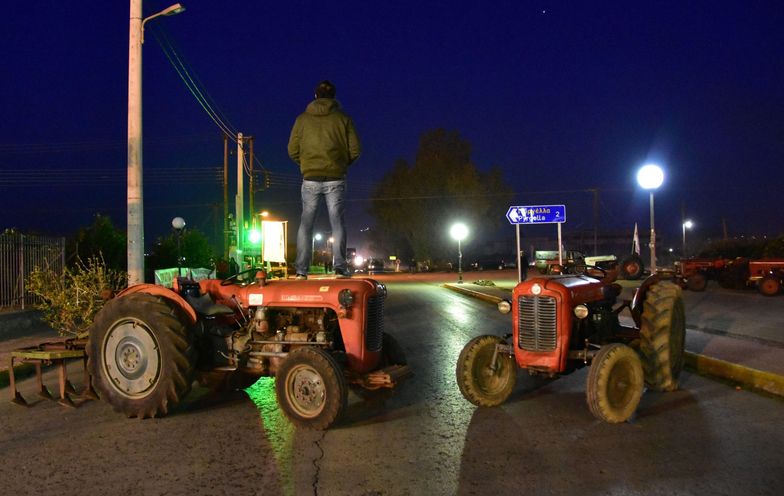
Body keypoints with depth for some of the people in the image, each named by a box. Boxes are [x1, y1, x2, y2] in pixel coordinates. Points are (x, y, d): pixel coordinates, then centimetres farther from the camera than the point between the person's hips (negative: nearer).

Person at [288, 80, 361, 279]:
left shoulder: (302, 119, 6)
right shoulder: (343, 118, 3)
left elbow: (292, 150, 5)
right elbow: (355, 150, 1)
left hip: (310, 179, 1)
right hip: (335, 179, -1)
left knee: (306, 224, 6)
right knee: (338, 223, 4)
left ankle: (301, 270, 2)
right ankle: (340, 268, -1)